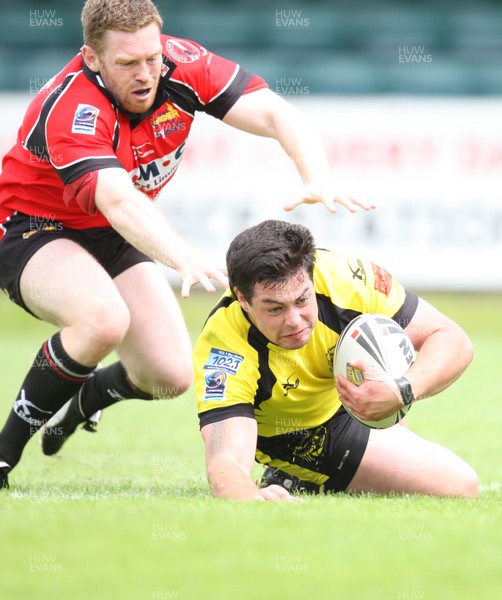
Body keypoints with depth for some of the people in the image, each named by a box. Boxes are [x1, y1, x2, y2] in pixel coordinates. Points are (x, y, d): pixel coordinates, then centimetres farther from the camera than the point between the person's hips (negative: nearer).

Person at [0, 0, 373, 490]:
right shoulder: (70, 110, -34)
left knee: (171, 376, -6)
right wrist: (184, 258, -66)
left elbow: (273, 114, -23)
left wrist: (317, 180, -43)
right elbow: (118, 200, -49)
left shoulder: (183, 64, -18)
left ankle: (80, 401, 29)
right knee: (104, 320, -36)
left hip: (112, 238, 6)